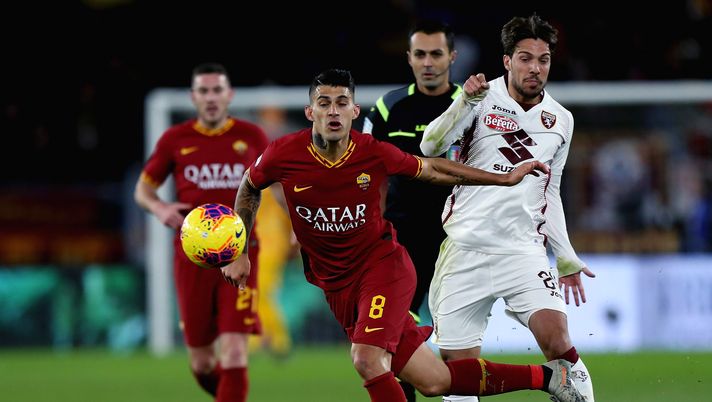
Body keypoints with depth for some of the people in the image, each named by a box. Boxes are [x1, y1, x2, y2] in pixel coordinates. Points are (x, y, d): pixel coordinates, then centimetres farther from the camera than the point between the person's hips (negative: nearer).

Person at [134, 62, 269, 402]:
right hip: (193, 257, 1)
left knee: (235, 353, -15)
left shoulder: (251, 137, 3)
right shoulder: (175, 139, 3)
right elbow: (143, 188, 12)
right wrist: (159, 208, -11)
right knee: (201, 363, 7)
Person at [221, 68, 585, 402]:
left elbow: (433, 169, 5)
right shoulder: (282, 155, -13)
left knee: (367, 359, -30)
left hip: (383, 264, -2)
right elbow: (249, 188, 10)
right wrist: (239, 253, 5)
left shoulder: (374, 154, -13)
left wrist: (505, 179, 7)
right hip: (337, 286, 2)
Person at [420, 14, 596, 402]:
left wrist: (566, 260, 22)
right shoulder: (483, 98, -1)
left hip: (523, 250, 2)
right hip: (465, 249, -2)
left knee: (557, 341, -20)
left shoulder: (561, 120, 12)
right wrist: (465, 103, -27)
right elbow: (430, 147, -14)